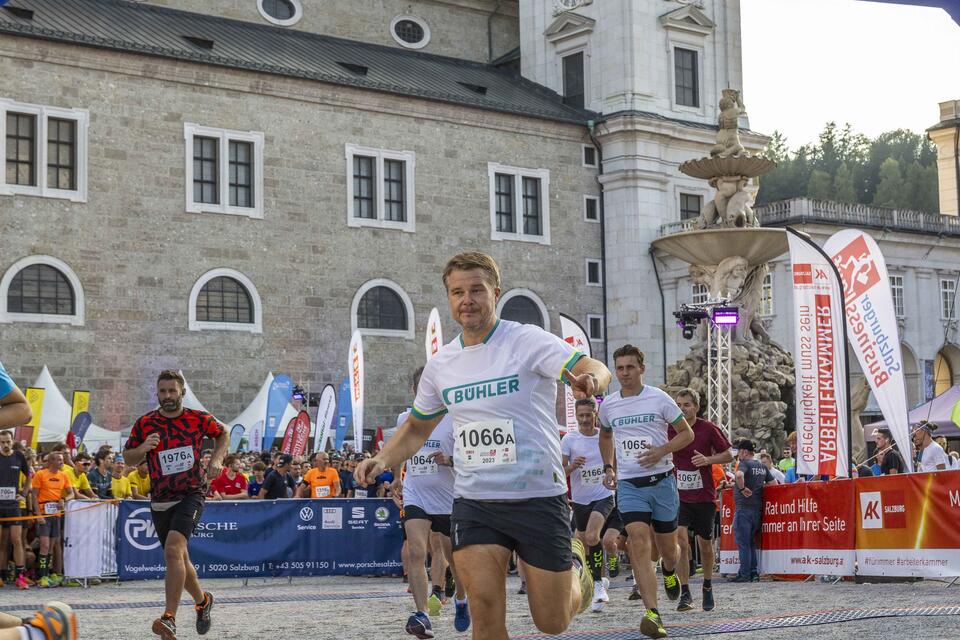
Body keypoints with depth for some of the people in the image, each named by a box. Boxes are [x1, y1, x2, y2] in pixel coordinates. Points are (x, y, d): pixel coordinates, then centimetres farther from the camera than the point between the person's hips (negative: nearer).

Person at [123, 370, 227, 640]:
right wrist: (143, 448, -14)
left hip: (190, 496, -3)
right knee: (179, 559, 13)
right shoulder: (144, 423, -1)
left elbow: (223, 434, 17)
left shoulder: (199, 419, -2)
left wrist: (217, 459, 0)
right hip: (160, 501, 3)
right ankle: (203, 600, 41)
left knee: (173, 549, -25)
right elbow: (128, 458, 7)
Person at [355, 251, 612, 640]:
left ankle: (575, 565, 39)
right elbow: (417, 428, 22)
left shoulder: (528, 341, -9)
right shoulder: (440, 364, 7)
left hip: (538, 498, -3)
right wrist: (383, 460, 3)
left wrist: (590, 379, -47)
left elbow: (595, 370, -23)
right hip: (474, 503, 3)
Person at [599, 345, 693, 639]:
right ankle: (653, 614, -25)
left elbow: (687, 433, 3)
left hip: (662, 480, -1)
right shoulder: (609, 404, 6)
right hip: (628, 484, 1)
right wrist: (608, 467, 14)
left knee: (667, 547, 11)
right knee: (639, 545, -18)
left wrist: (661, 451, -13)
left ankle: (669, 570, 50)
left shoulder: (659, 398, -2)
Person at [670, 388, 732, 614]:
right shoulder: (669, 430, -1)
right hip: (679, 495, 0)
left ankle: (707, 587, 35)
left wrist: (708, 459, -15)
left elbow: (728, 455, 1)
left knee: (705, 543, 10)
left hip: (704, 496, 0)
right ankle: (685, 594, -12)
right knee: (680, 539, -17)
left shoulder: (708, 429, -5)